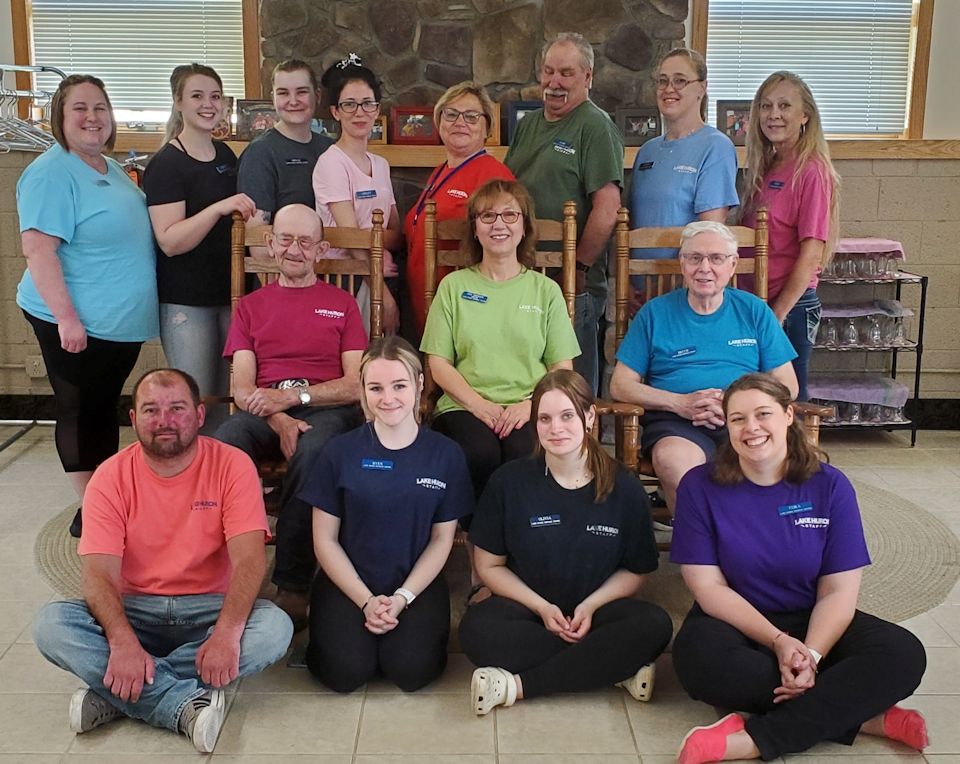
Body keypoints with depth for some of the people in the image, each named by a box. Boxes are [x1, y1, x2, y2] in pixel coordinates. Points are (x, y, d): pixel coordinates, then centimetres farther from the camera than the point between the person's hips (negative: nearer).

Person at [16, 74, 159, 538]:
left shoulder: (111, 170, 12)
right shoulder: (51, 173, -16)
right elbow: (38, 248, -22)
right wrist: (66, 317, -25)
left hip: (122, 321, 8)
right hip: (77, 324, -8)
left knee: (106, 407, 17)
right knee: (80, 412, 3)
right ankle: (89, 512, 16)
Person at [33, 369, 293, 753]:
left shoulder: (232, 466, -9)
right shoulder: (111, 476, -5)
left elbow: (249, 559, -17)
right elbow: (99, 573, -13)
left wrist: (227, 632, -34)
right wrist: (123, 642, -32)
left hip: (210, 608, -1)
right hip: (134, 610, 1)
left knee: (275, 627, -30)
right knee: (51, 624, -24)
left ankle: (118, 694, -24)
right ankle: (186, 703, -30)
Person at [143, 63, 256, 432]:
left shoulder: (226, 155, 10)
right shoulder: (166, 164, -11)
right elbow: (170, 241, -20)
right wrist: (219, 208, -30)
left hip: (229, 291, 7)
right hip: (186, 301, -7)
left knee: (228, 398, 13)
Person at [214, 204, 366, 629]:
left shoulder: (341, 304, 17)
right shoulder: (251, 306, 21)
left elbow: (355, 386, 6)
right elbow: (241, 388, 8)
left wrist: (294, 395, -10)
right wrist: (280, 421, -14)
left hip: (325, 409, -1)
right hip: (265, 412, 2)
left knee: (311, 454, -38)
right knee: (220, 448, -33)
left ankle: (293, 587, -31)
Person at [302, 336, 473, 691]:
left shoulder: (446, 454, -3)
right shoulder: (340, 451, -5)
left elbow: (442, 538, 1)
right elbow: (325, 539, -2)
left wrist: (402, 598, -10)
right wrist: (366, 601, -10)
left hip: (417, 583, 1)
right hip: (347, 583, 0)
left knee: (411, 670, -22)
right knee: (345, 671, -22)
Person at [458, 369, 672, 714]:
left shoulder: (624, 488, -5)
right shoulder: (508, 481, -7)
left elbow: (634, 570, 2)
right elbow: (489, 565, -1)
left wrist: (590, 606, -16)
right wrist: (542, 607, -14)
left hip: (596, 608, 1)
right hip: (527, 606, 0)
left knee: (655, 625, -29)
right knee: (476, 628, -33)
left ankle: (519, 684, -26)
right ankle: (614, 667, -25)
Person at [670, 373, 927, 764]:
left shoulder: (829, 486, -6)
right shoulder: (701, 486, -8)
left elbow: (838, 592, -8)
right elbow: (709, 588, -11)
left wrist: (811, 654, -26)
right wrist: (778, 641, -23)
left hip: (814, 624, 2)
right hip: (736, 623, -1)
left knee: (903, 654, -25)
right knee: (700, 658, -36)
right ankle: (863, 717, -20)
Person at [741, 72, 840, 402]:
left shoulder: (811, 170, -12)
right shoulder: (765, 169, 11)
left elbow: (811, 253, -16)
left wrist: (778, 313, -17)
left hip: (791, 306, -8)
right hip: (756, 302, 8)